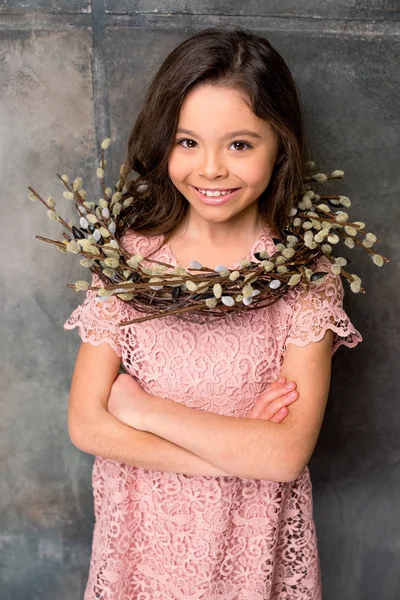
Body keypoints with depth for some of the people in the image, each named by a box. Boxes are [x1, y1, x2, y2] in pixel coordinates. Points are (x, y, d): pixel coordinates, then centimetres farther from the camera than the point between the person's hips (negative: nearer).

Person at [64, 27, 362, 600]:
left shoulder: (306, 274, -15)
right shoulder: (127, 256, -11)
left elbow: (288, 454, -21)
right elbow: (87, 425, -14)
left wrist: (142, 406, -19)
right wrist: (234, 453, -20)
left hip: (253, 537, 0)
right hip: (144, 532, 1)